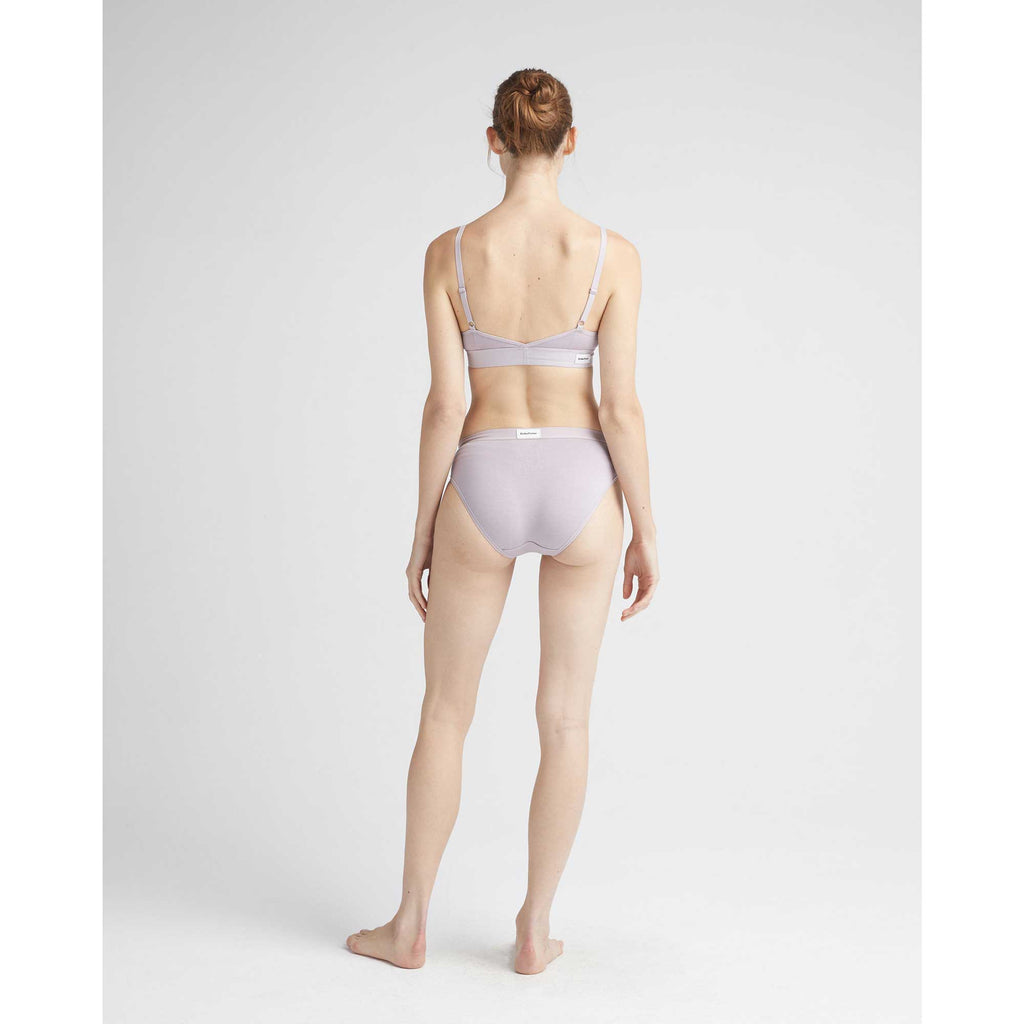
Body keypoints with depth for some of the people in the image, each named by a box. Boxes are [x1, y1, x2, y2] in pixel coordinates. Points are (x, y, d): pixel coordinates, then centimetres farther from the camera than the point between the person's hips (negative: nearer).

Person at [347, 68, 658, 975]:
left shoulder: (449, 253, -7)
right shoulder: (613, 255, -8)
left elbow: (445, 405, -8)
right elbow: (621, 406, -9)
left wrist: (421, 534, 3)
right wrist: (646, 533, 1)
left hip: (483, 492, 0)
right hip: (579, 490, 0)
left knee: (446, 712, 16)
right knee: (565, 718, 14)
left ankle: (410, 927, 25)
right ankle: (535, 931, 22)